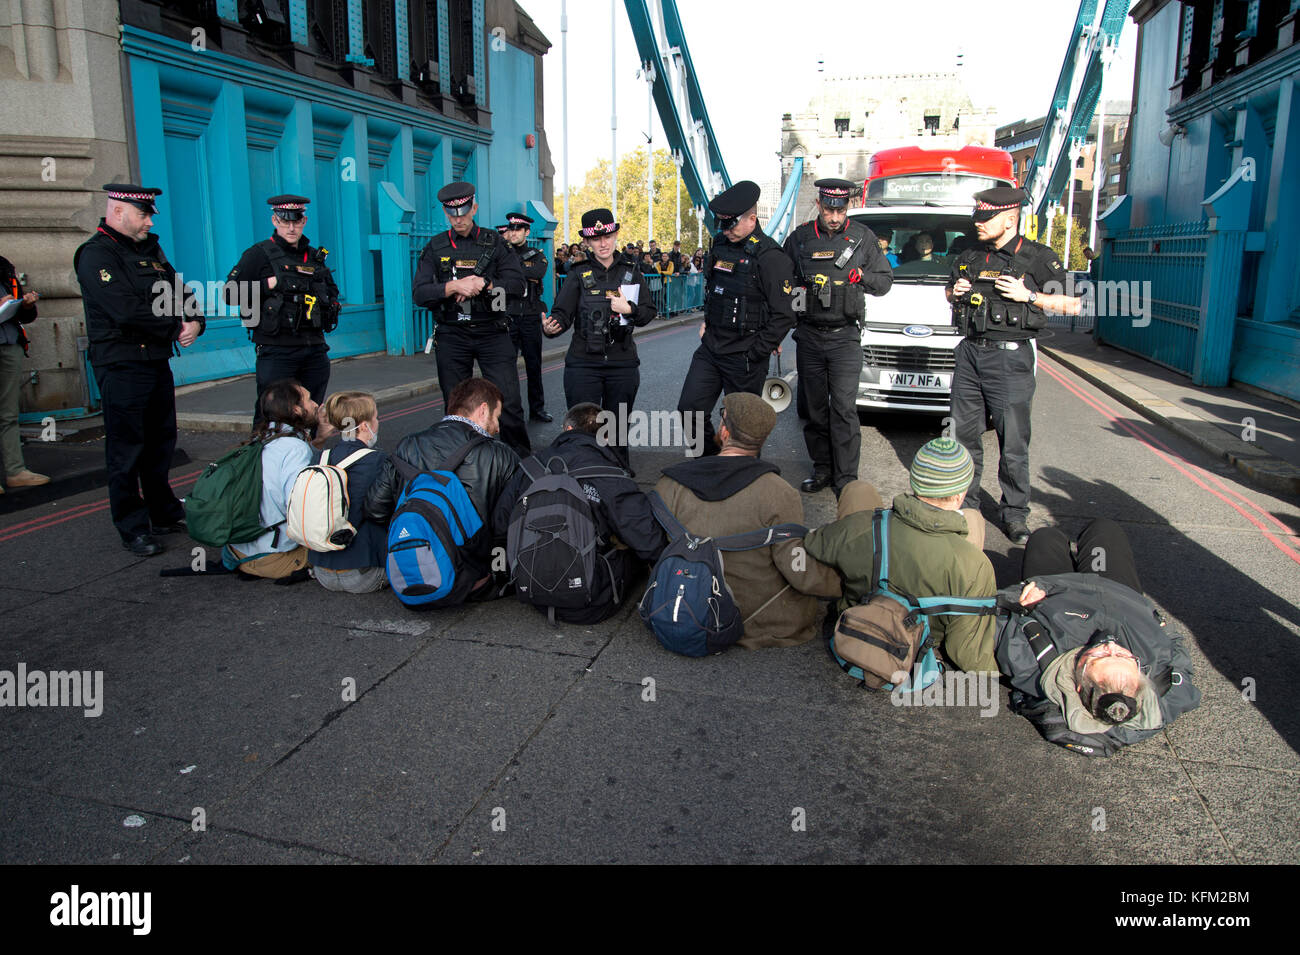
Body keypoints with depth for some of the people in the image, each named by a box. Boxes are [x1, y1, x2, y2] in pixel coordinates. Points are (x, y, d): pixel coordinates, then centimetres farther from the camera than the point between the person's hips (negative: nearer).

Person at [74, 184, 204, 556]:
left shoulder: (150, 250, 15)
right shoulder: (96, 254, -10)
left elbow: (181, 293, 15)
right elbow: (127, 311, -22)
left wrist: (195, 322, -7)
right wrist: (177, 328, -12)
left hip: (157, 361, 8)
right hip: (121, 365, -8)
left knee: (161, 441, 15)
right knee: (126, 448, -1)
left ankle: (165, 514, 28)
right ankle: (133, 528, 8)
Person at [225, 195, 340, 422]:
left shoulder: (314, 256, 16)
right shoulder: (259, 254, 0)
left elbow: (332, 290, 31)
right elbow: (229, 294, -6)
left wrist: (329, 302, 9)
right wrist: (270, 284, -13)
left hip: (315, 350, 5)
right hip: (277, 350, -5)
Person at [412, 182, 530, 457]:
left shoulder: (494, 242, 5)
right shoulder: (435, 247, 7)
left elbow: (516, 283, -5)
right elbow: (419, 294, -3)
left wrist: (481, 284, -17)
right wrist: (454, 286, -18)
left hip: (492, 333, -1)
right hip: (452, 335, 2)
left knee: (508, 402, -7)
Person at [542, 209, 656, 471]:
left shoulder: (631, 273, 8)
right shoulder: (579, 276, 3)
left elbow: (649, 313, 7)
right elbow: (562, 313, -7)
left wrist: (628, 309, -13)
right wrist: (551, 327, -28)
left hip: (623, 363, 2)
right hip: (583, 362, -2)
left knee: (618, 428, 12)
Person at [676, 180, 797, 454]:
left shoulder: (770, 257, -15)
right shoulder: (721, 245, 8)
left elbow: (783, 316, -16)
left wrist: (755, 354, -15)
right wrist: (708, 324, 15)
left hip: (744, 358, -7)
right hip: (709, 349, 7)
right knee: (690, 411, 3)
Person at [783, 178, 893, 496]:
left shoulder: (862, 237, 4)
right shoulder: (800, 238, 6)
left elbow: (885, 280, 9)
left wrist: (861, 276, -11)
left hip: (845, 336, -2)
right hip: (809, 335, 2)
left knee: (843, 408, -8)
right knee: (813, 406, 7)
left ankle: (845, 479, -2)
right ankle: (822, 469, 20)